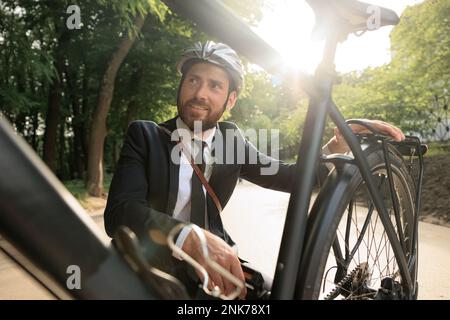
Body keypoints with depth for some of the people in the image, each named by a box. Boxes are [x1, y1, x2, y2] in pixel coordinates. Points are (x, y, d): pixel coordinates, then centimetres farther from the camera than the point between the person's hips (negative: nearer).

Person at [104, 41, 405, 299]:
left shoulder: (231, 139, 3)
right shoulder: (145, 135, -8)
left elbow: (289, 177, 1)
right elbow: (120, 212, -22)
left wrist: (340, 143, -16)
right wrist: (189, 238, -40)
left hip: (211, 266, 4)